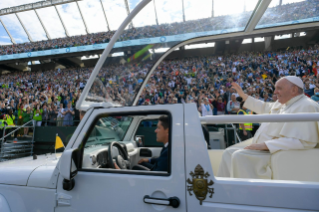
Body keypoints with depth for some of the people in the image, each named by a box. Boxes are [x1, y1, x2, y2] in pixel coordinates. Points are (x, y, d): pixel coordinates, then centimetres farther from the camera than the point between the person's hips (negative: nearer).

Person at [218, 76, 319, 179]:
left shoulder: (306, 106, -14)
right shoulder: (280, 104, 15)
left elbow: (304, 142, -25)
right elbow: (263, 107, 34)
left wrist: (265, 145, -28)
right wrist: (243, 95, 35)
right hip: (264, 151, 10)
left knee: (239, 156, -28)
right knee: (229, 152, 3)